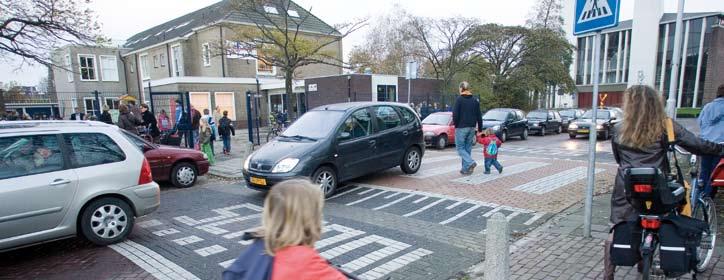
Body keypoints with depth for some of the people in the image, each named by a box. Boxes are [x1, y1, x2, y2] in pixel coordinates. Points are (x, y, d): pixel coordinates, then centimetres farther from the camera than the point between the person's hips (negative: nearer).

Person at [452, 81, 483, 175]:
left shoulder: (459, 99, -9)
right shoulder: (475, 101, 9)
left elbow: (455, 115, -15)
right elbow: (479, 117, 9)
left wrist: (456, 124, 2)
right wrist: (480, 130, 14)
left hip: (461, 128, -6)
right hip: (472, 128, 6)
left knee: (460, 148, 2)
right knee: (468, 148, 11)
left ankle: (471, 162, -17)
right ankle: (466, 169, 13)